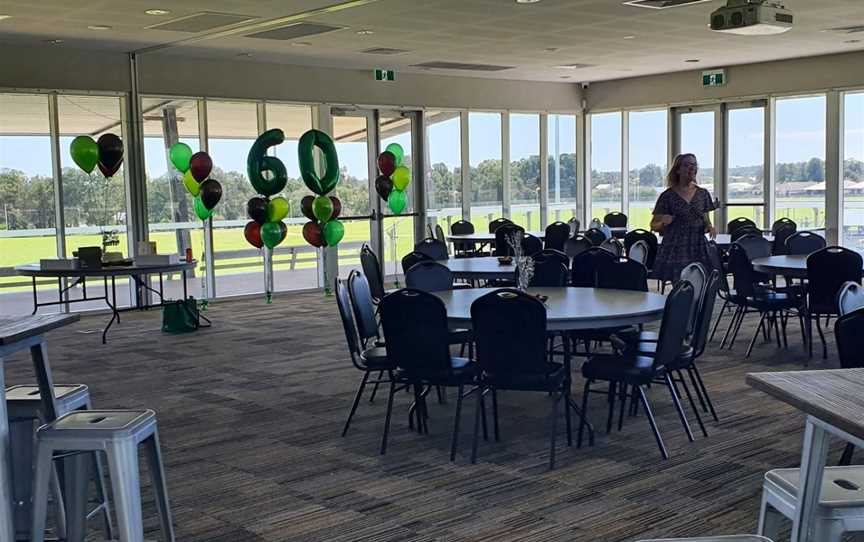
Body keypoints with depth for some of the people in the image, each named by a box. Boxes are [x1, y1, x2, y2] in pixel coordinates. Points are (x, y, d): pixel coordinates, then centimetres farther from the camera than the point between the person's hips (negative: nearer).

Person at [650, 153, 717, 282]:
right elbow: (653, 225, 5)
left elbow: (706, 220, 19)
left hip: (698, 251, 3)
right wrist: (663, 223, -16)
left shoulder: (703, 194, 10)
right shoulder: (668, 196, 0)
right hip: (675, 252, -3)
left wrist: (709, 227, -2)